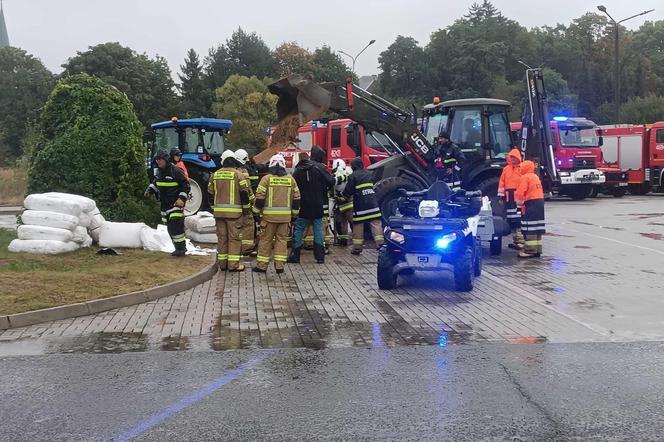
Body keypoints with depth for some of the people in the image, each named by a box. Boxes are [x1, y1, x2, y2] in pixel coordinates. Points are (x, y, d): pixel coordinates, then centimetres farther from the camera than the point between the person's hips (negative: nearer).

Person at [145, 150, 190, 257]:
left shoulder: (176, 171, -14)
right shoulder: (158, 171, 9)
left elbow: (186, 185, -12)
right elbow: (156, 183, 28)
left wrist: (182, 198, -21)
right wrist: (150, 189, 10)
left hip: (176, 203, -8)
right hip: (164, 204, 8)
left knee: (176, 225, -16)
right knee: (170, 227, 10)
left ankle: (181, 248, -7)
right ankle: (179, 248, 20)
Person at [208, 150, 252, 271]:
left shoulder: (216, 174, 8)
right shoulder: (237, 174, -7)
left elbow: (210, 191, 14)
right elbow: (244, 191, -9)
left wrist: (214, 207, 25)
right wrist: (246, 207, 1)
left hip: (219, 211, 5)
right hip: (234, 211, -4)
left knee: (222, 237, 11)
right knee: (234, 237, -1)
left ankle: (222, 263, 16)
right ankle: (233, 264, -2)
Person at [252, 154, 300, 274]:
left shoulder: (266, 179, -4)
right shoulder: (290, 179, 6)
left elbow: (260, 197, -6)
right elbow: (296, 198, 9)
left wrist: (257, 211, 5)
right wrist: (294, 213, 19)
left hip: (269, 215, -2)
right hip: (286, 215, 2)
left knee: (265, 239, 5)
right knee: (282, 239, 8)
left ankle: (262, 265, 9)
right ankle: (279, 266, 7)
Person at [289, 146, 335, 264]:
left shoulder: (299, 168, 4)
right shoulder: (319, 167, -10)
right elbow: (331, 181, -15)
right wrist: (325, 190, 6)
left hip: (302, 205, 3)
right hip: (317, 205, -3)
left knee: (298, 229, 8)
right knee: (318, 229, 6)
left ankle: (295, 255, 7)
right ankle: (320, 256, 6)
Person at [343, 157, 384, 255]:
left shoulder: (352, 176, -5)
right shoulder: (368, 174, 13)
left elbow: (348, 191, -5)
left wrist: (342, 194, 16)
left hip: (360, 205, -4)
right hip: (372, 203, 4)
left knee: (358, 226, 4)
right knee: (376, 224, 2)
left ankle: (357, 248, 7)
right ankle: (380, 244, -4)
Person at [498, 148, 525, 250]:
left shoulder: (522, 168, -1)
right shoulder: (506, 169, 14)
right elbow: (502, 182, 13)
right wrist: (501, 195, 8)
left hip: (519, 197, -6)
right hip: (509, 197, 6)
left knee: (519, 219, -12)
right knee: (511, 219, 11)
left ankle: (521, 241, -12)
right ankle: (515, 240, 21)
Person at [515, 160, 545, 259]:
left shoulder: (525, 177, -9)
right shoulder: (536, 177, 20)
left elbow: (520, 192, -16)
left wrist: (519, 200, 1)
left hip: (530, 203, -9)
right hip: (540, 202, 10)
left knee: (529, 228, -9)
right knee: (537, 227, 11)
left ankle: (530, 250, -12)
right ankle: (537, 249, 15)